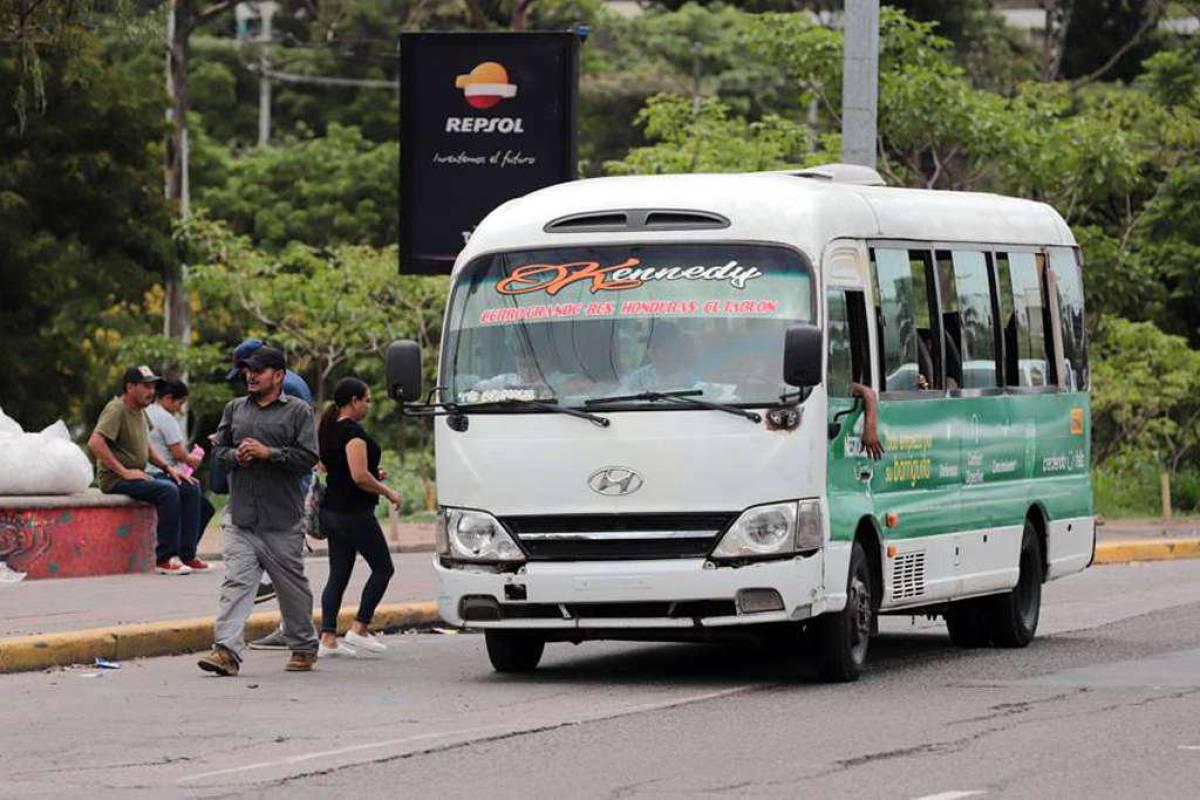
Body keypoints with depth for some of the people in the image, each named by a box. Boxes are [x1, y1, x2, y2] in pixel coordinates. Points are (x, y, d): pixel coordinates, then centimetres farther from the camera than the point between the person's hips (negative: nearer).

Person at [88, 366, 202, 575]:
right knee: (167, 490, -30)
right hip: (115, 480, -10)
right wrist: (124, 471, -26)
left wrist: (168, 468, 11)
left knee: (190, 488, 0)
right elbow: (95, 443, -27)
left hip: (138, 476, 10)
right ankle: (165, 560, -28)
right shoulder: (116, 409, -15)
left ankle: (185, 555, -2)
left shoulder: (140, 411, 15)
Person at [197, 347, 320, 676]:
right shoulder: (234, 409, 15)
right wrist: (236, 456, -6)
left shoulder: (298, 412, 0)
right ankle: (227, 650, -18)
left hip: (282, 521, -3)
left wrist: (268, 453, -15)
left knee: (293, 587, 9)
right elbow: (218, 451, 16)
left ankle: (304, 647, 26)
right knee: (236, 583, -10)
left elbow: (308, 458, -7)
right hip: (240, 518, 3)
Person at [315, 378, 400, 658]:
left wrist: (373, 476, 17)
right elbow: (359, 477, -24)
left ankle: (328, 637, 2)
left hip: (331, 511, 9)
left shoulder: (329, 430, 12)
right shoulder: (353, 431, -17)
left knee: (338, 574, 8)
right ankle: (359, 628, 2)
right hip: (354, 513, -9)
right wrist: (387, 491, -9)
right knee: (383, 568, 5)